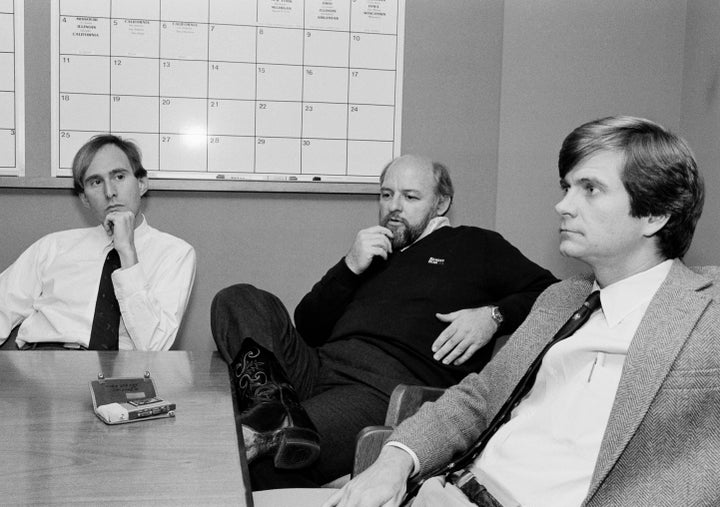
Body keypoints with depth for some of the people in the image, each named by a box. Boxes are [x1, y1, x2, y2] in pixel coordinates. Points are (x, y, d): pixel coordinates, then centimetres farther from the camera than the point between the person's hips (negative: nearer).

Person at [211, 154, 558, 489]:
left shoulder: (474, 246, 19)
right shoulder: (370, 253, 28)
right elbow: (307, 328, 20)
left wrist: (493, 316, -6)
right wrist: (349, 267, 6)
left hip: (388, 386, -6)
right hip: (317, 366, 6)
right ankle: (269, 399, -39)